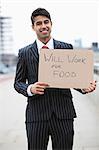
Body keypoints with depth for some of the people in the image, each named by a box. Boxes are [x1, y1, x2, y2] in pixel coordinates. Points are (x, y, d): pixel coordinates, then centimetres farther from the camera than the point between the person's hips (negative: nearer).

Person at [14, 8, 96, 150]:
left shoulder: (66, 48, 7)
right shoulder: (25, 53, 6)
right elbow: (18, 82, 9)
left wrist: (84, 87, -12)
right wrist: (30, 89, -13)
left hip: (63, 113, 0)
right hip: (36, 114, 0)